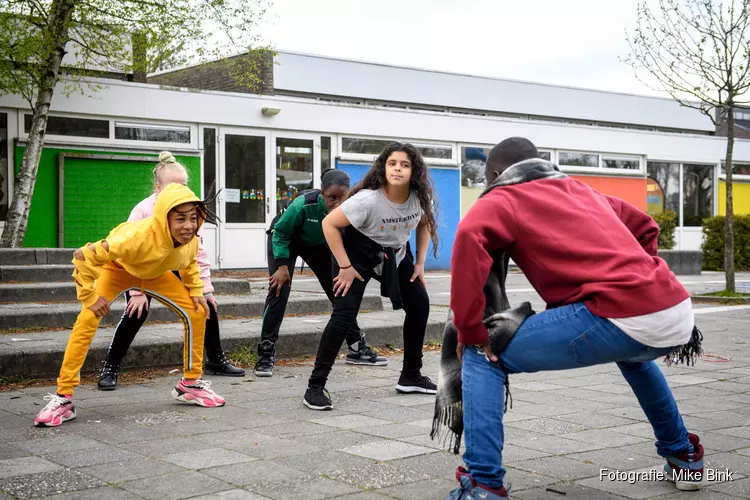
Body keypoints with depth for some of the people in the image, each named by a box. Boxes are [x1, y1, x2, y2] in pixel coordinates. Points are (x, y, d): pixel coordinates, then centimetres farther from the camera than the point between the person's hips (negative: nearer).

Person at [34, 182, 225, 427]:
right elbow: (84, 256, -40)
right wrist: (90, 297, -33)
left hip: (154, 273, 5)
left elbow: (189, 263, -1)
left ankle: (191, 383, 13)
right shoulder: (138, 237, -46)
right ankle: (63, 398, -16)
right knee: (87, 320, -23)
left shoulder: (191, 241, -28)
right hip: (116, 268, -5)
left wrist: (196, 291, -12)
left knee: (197, 312, -4)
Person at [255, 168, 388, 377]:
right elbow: (280, 233, -23)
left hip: (318, 245, 4)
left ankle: (357, 348, 17)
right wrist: (282, 265, -27)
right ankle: (266, 354, -11)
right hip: (286, 241, -4)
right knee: (279, 291, -17)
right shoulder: (303, 205, -39)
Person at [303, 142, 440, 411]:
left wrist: (420, 262, 2)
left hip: (396, 255, 6)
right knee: (344, 315, -18)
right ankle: (315, 386, -12)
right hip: (359, 254, -6)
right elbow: (329, 224, -27)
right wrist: (345, 267, -24)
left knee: (420, 305, 6)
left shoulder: (420, 198, -16)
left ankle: (411, 376, 22)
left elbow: (424, 223, 6)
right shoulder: (368, 199, -34)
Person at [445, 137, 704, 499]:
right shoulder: (580, 190, 31)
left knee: (483, 358, 5)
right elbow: (644, 226, 41)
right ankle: (684, 457, 50)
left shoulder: (502, 198, 11)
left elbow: (470, 236, -11)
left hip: (622, 318, -7)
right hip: (678, 311, 7)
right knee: (633, 353, 43)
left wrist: (470, 335, -5)